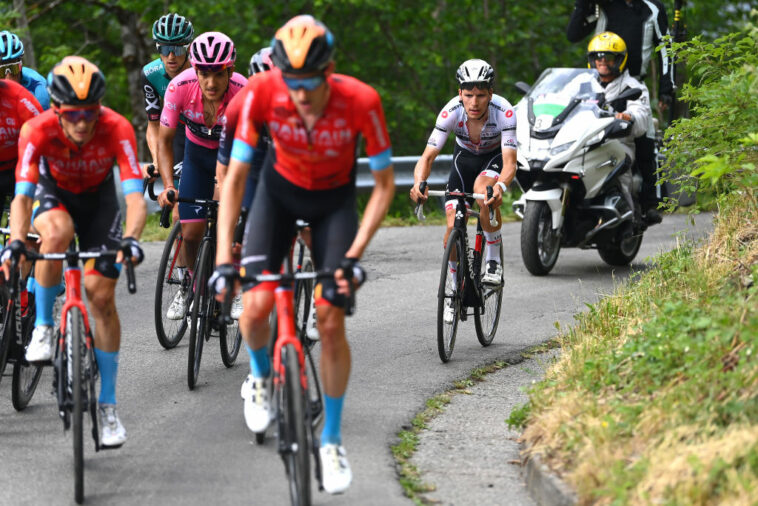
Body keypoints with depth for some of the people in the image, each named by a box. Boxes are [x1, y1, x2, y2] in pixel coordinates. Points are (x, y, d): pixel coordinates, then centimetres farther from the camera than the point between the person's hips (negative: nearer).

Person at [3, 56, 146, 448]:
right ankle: (43, 327, -16)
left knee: (102, 295, -7)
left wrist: (131, 238, -56)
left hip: (98, 198, 1)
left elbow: (134, 196, -38)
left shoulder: (117, 130, -33)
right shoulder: (38, 131, -33)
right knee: (57, 231, -37)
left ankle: (108, 405, 4)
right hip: (53, 193, 0)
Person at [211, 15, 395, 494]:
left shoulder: (361, 101, -32)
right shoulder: (263, 93, -30)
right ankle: (261, 377, 16)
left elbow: (385, 185, -19)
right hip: (281, 189, 1)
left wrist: (354, 253, -27)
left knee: (332, 320, -9)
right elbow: (234, 179, -21)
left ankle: (332, 440, 9)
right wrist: (224, 259, -28)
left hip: (335, 198, -1)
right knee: (257, 304, -18)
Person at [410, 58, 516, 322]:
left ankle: (493, 259, -19)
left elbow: (510, 162, -39)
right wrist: (419, 183, -52)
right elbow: (428, 156, -31)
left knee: (482, 187, -37)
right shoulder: (452, 112, -30)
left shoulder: (504, 112, -35)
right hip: (464, 157, 2)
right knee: (453, 226, -8)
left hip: (495, 157, -2)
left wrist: (500, 186, -61)